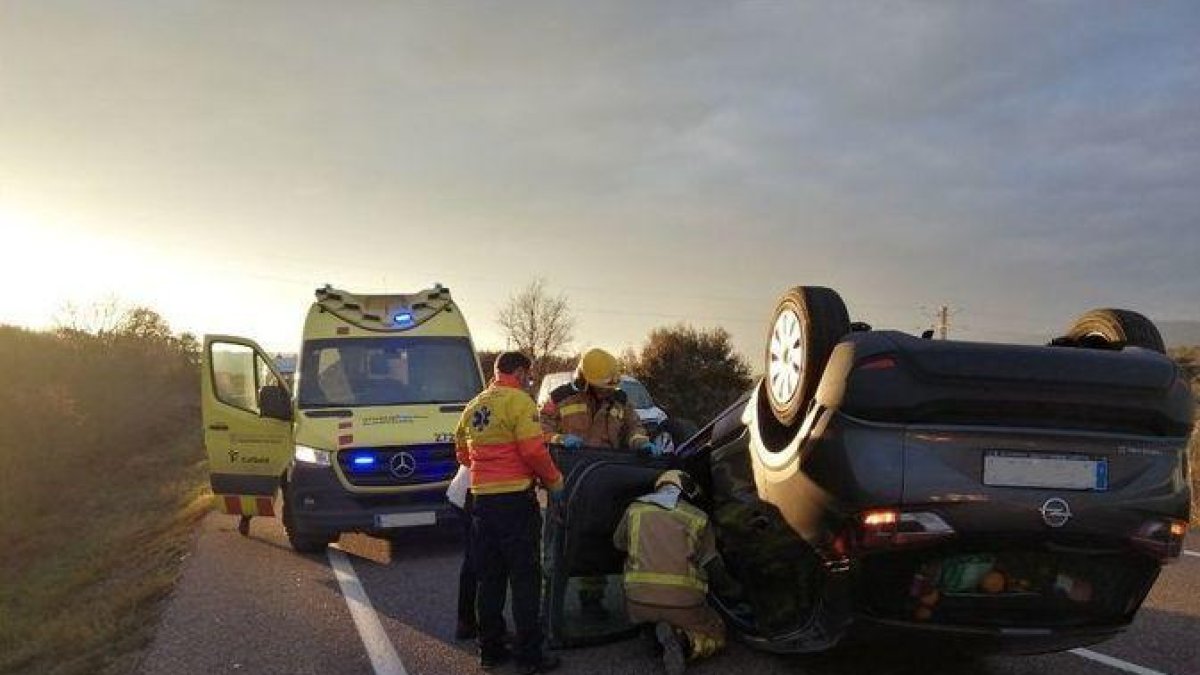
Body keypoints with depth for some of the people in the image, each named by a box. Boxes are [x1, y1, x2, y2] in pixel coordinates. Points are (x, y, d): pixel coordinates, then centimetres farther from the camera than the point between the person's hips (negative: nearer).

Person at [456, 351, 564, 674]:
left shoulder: (473, 406, 13)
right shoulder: (519, 401, -10)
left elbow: (462, 455, 20)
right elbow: (534, 450, -17)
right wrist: (554, 481, -3)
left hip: (481, 499, 7)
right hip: (516, 499, -7)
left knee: (490, 578, 15)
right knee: (525, 580, 1)